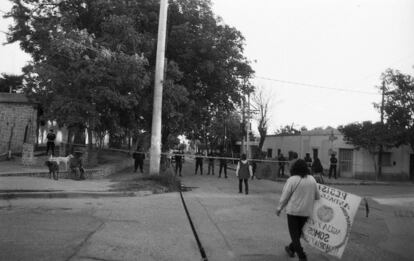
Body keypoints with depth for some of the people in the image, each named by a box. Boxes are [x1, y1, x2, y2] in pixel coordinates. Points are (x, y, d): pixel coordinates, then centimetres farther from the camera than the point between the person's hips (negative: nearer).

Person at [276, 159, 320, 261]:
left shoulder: (292, 180, -15)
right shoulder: (312, 179, 0)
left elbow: (284, 196, -10)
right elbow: (317, 196, 7)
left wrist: (279, 208, 2)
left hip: (293, 211, -5)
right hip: (307, 211, 5)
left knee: (294, 234, 5)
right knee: (298, 232, 22)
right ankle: (291, 249, 39)